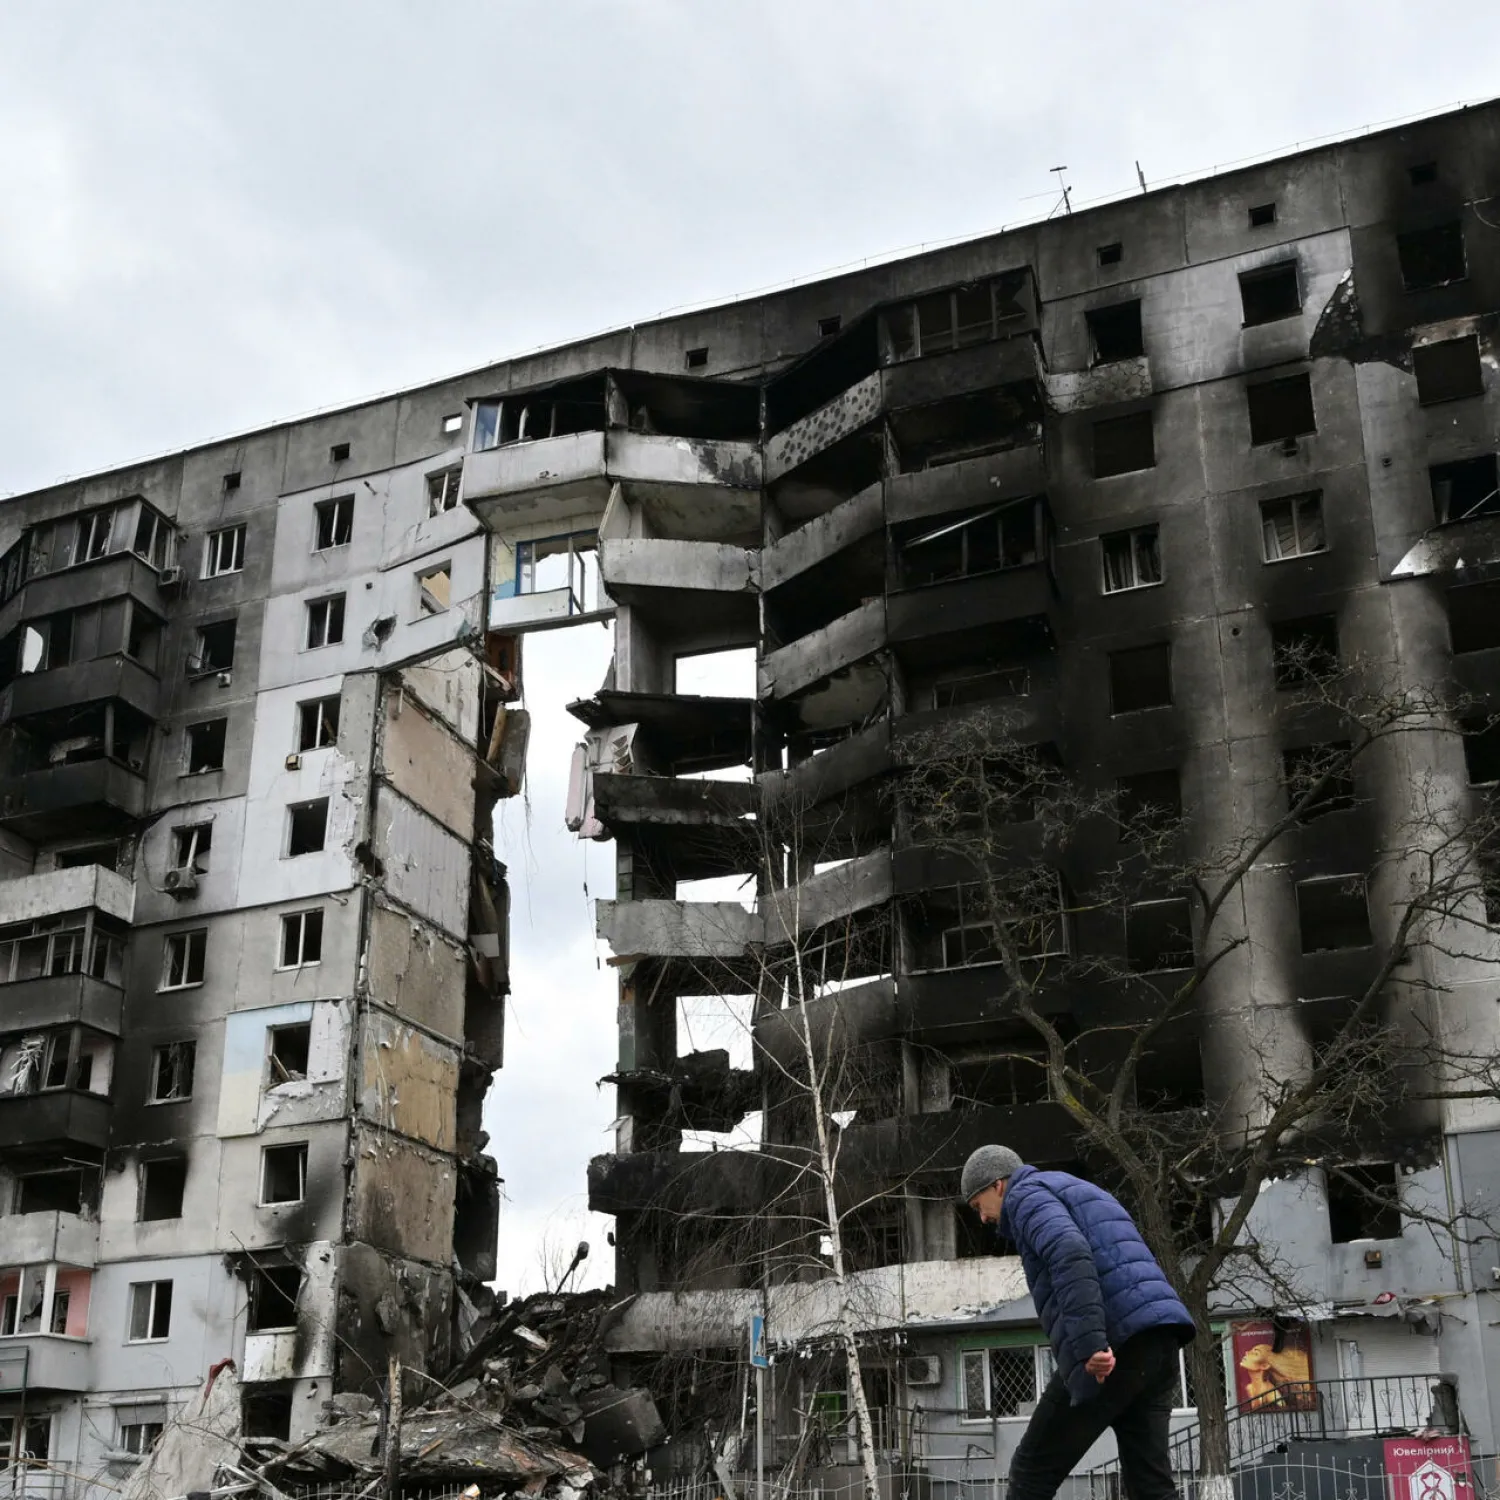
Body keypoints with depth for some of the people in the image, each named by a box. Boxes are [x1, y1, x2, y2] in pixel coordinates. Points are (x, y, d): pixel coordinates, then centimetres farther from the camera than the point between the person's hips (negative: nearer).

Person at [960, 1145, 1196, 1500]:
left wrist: (1090, 1343, -26)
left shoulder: (1028, 1195, 5)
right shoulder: (1085, 1198, 34)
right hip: (1158, 1341, 8)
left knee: (1034, 1469, 3)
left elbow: (1070, 1256, -17)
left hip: (1112, 1347, -8)